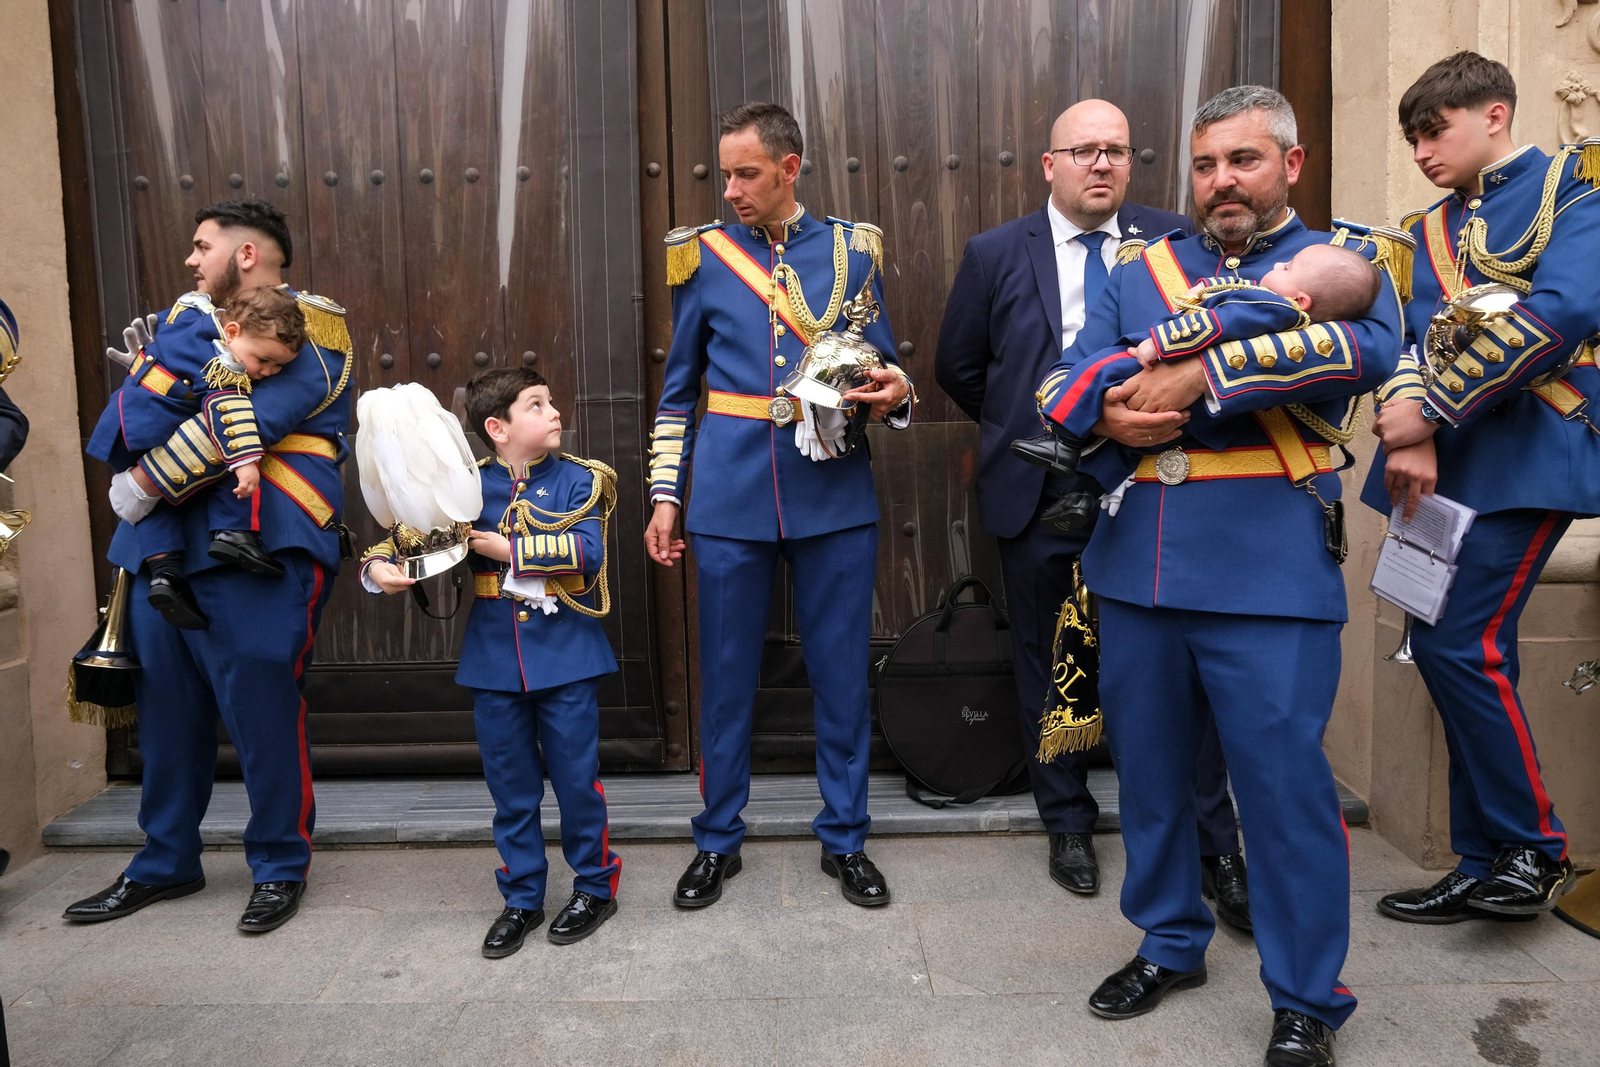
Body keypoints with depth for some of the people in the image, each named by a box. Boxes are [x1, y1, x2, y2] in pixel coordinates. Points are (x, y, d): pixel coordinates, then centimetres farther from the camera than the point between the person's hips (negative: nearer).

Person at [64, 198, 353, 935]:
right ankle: (165, 862, 31)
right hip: (162, 545, 7)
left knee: (263, 710, -1)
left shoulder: (307, 328, -3)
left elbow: (252, 418, -17)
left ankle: (280, 866, 17)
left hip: (258, 552, -7)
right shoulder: (191, 323, 19)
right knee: (166, 707, 14)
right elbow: (133, 407, 5)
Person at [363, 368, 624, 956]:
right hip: (494, 661, 2)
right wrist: (378, 566, -15)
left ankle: (595, 885, 25)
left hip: (565, 656, -2)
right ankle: (521, 898, 28)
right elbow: (409, 532, 6)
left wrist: (509, 550, -15)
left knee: (575, 777, 5)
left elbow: (587, 553, -16)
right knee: (510, 786, 12)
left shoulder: (578, 479, -2)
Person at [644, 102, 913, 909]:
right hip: (730, 496, 0)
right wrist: (664, 495, 7)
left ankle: (844, 838, 25)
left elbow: (882, 370, 11)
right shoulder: (703, 253, 6)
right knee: (725, 675, 8)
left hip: (835, 491, 0)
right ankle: (718, 841, 26)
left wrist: (895, 394, -12)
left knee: (841, 670, 7)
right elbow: (678, 391, 11)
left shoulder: (852, 247, 6)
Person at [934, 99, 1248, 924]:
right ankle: (1068, 825, 30)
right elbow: (957, 367, 11)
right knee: (1047, 664, 11)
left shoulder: (1172, 241, 3)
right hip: (1039, 495, 1)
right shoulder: (996, 254, 4)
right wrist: (1021, 430, 11)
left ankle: (1216, 845, 15)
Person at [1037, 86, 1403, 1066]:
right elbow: (1064, 387, 8)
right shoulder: (1139, 274, 15)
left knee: (1285, 780, 1)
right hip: (1139, 563, 4)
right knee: (1150, 770, 14)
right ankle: (1171, 945, 35)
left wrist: (1199, 376, -19)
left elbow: (1371, 346, -16)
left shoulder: (1343, 255, 6)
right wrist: (1112, 412, -15)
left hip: (1270, 570, -4)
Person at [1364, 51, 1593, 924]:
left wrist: (1431, 411, -18)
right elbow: (1408, 333, 5)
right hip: (1446, 462, 6)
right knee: (1456, 648, 6)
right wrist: (1411, 432, -15)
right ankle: (1484, 865, 18)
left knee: (1462, 642, -13)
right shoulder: (1428, 232, 19)